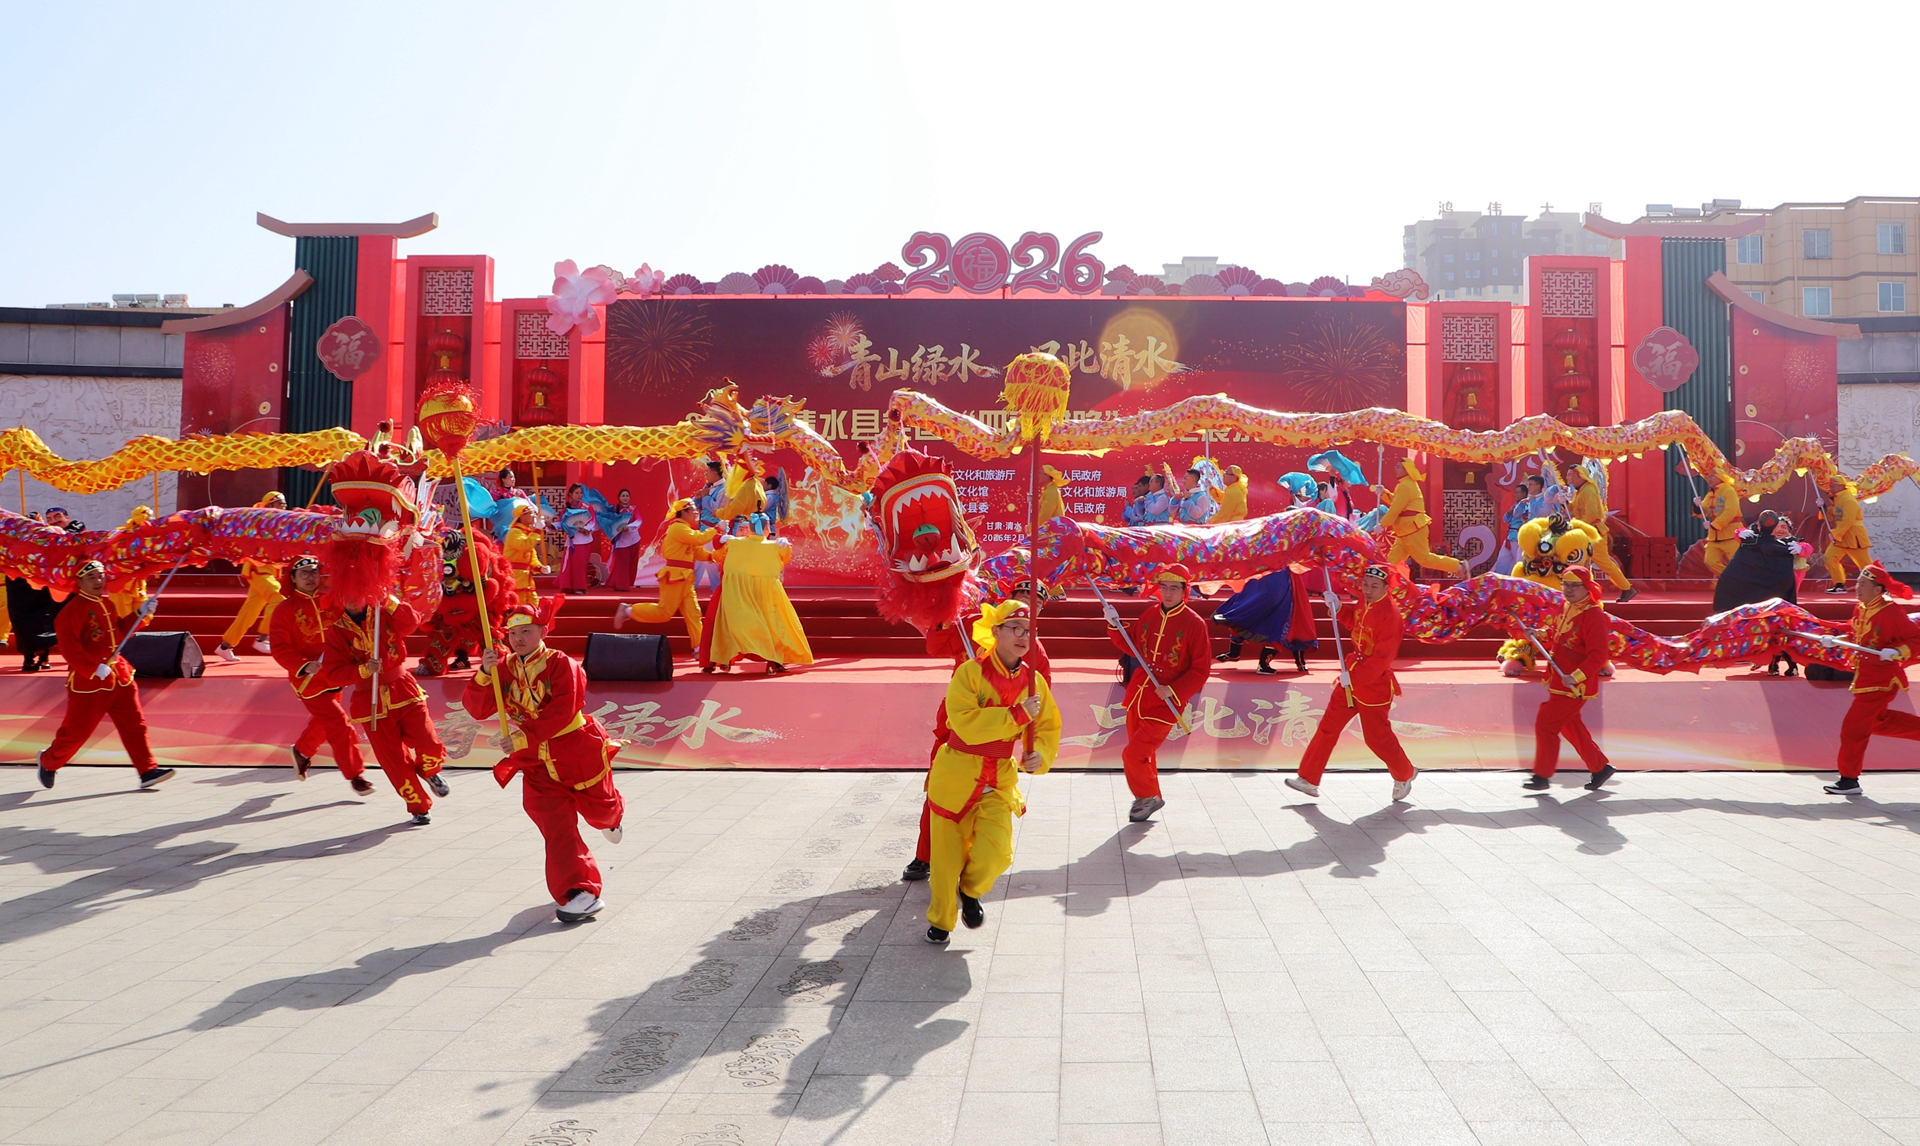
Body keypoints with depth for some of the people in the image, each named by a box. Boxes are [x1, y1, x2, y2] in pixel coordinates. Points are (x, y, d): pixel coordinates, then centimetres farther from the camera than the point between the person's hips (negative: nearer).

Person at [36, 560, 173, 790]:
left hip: (119, 676, 7)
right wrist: (94, 668, -24)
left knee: (134, 724, -1)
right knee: (77, 729, 6)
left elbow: (119, 632, 21)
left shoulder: (107, 604, 13)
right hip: (88, 681, -7)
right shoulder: (74, 609, -13)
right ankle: (48, 761, 32)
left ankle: (148, 771, -3)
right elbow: (68, 646, -20)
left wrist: (140, 615, 7)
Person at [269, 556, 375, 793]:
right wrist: (305, 666, -28)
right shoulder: (285, 610, -9)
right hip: (308, 679, -5)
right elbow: (280, 649, -13)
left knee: (323, 721, 24)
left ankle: (301, 751, 53)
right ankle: (355, 775, 2)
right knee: (339, 724, -9)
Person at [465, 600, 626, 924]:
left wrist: (524, 736, -31)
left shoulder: (560, 664, -16)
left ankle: (612, 817, 58)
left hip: (575, 748, -3)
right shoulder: (504, 668, -1)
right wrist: (484, 674, -26)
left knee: (599, 807, 18)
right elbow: (477, 709, -11)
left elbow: (562, 712, -26)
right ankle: (579, 893, -7)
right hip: (536, 760, 3)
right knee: (555, 825, -7)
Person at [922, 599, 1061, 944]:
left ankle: (970, 892, 23)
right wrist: (1017, 714, -28)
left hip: (1000, 779, 3)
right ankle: (941, 920, 30)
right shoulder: (970, 672, -14)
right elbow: (966, 724, -26)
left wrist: (1040, 755, -11)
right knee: (948, 854, 5)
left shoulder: (1034, 681, 0)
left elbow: (1048, 727, 9)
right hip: (957, 773, -3)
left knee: (996, 853, -12)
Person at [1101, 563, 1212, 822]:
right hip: (1138, 694, 6)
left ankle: (1148, 797, 15)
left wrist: (1172, 691, -19)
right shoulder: (1149, 615, 5)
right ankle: (1148, 798, 38)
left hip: (1165, 703, -6)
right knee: (1142, 753, 17)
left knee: (1133, 754, -9)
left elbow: (1200, 670, -9)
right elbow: (1134, 649, 17)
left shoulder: (1194, 623, -12)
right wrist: (1115, 626, 4)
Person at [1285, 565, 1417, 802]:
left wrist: (1354, 676, -26)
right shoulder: (1363, 603, 2)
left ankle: (1404, 776, 31)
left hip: (1375, 684, -8)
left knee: (1376, 736, 5)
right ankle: (1309, 778, 14)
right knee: (1328, 726, 8)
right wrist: (1337, 607, 5)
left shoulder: (1390, 613, -22)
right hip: (1351, 678, 8)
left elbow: (1382, 657, -25)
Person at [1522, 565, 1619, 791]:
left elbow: (1598, 656, -23)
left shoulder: (1594, 616, -18)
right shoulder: (1565, 609, 9)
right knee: (1570, 727, 19)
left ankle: (1542, 776, 5)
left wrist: (1575, 676, -32)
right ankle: (1600, 768, 33)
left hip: (1575, 686, -9)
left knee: (1545, 724, -6)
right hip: (1560, 683, 9)